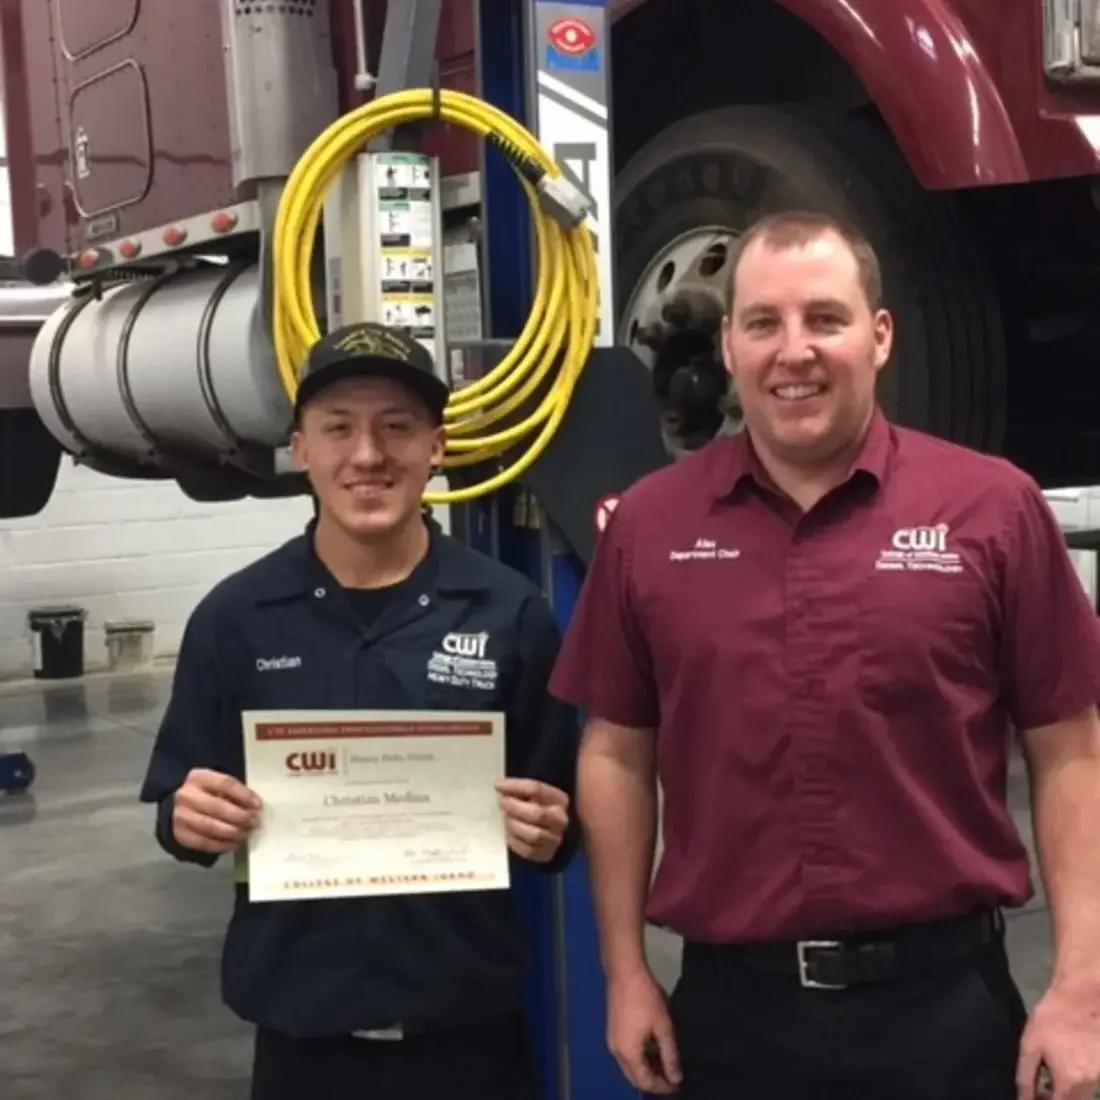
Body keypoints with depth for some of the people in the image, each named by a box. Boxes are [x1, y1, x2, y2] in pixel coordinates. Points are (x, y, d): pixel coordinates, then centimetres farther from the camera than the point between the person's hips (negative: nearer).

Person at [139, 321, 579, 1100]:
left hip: (470, 1024, -1)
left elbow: (564, 817, 1)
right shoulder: (235, 617, -3)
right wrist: (191, 820, -16)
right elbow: (180, 803, 4)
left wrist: (547, 834, -18)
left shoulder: (510, 612, -6)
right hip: (302, 1028, 1)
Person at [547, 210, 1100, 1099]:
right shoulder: (651, 525, 1)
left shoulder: (994, 508, -5)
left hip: (942, 998, -1)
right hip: (729, 1002, 2)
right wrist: (626, 972, 4)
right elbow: (618, 755, 6)